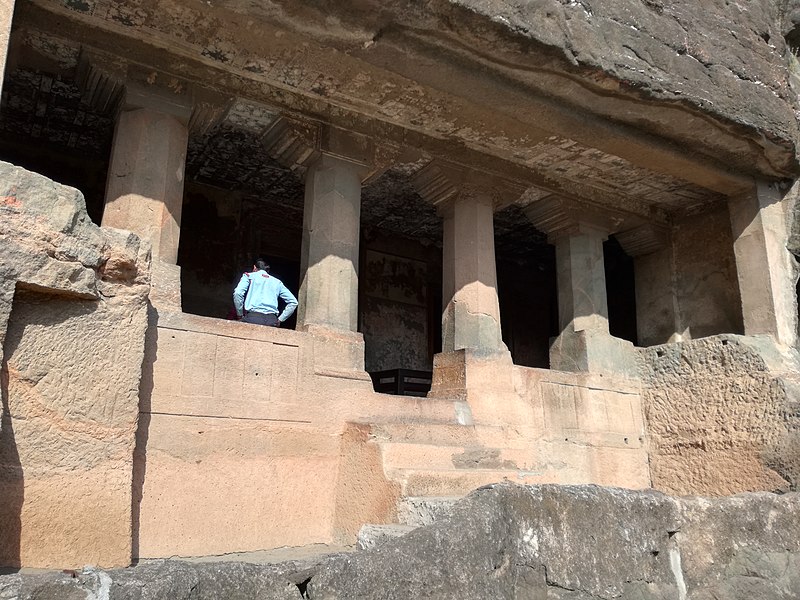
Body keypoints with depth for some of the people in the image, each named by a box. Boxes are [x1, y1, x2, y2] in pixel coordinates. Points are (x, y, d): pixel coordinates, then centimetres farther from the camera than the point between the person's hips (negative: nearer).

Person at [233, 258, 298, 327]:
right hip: (272, 320, 3)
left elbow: (237, 293, -2)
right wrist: (279, 320, 17)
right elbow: (293, 302, 18)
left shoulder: (249, 276, 16)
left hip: (253, 317, -2)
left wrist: (240, 315, 8)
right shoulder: (277, 282, 24)